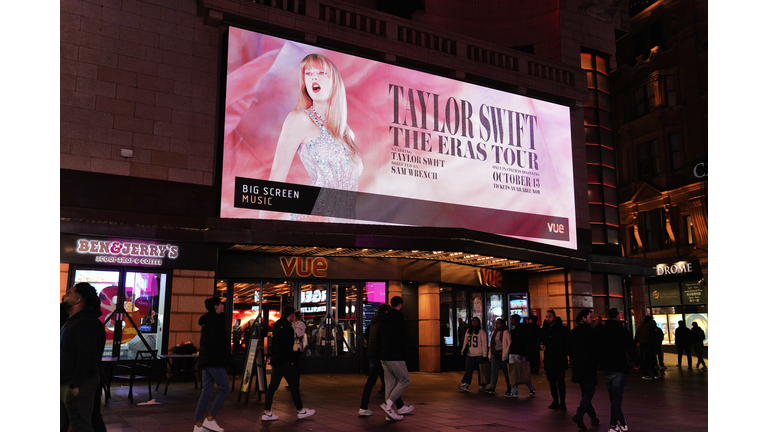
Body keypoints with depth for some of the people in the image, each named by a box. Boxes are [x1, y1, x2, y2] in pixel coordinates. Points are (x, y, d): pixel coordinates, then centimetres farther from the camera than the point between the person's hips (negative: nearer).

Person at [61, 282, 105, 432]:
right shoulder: (72, 321, 18)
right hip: (65, 383, 11)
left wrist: (75, 384, -25)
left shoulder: (85, 322, -16)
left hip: (79, 385, -11)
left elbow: (87, 356, -24)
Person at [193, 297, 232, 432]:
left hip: (206, 361, 9)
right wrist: (225, 356, -10)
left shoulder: (207, 320, 19)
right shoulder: (217, 320, -12)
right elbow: (215, 341, -21)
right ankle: (210, 418, -5)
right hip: (214, 361, -9)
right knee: (224, 388, -3)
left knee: (206, 391, 8)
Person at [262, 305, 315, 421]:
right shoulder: (287, 328, -16)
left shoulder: (277, 325, 12)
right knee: (294, 385, 3)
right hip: (285, 362, -9)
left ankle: (267, 412, 8)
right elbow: (288, 346, -19)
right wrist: (291, 360, -11)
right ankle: (300, 410, 12)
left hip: (275, 361, 9)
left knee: (273, 386, 8)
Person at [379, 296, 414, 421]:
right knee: (405, 380, 3)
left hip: (384, 357, 8)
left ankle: (390, 413, 11)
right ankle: (388, 404, -9)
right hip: (395, 357, -8)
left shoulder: (384, 319, 14)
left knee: (390, 384, 10)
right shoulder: (399, 318, -11)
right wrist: (403, 352, -4)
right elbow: (400, 339, -18)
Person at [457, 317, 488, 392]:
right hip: (470, 354, 4)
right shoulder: (468, 331, 13)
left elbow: (484, 343, -6)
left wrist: (484, 355, -10)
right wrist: (463, 349, 4)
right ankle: (465, 385, -10)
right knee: (469, 369, -4)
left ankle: (482, 385, 18)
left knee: (481, 371, 5)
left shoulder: (481, 331, -4)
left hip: (479, 355, -4)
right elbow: (465, 342, 19)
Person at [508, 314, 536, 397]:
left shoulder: (522, 329, -8)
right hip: (512, 353, 8)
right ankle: (514, 392, 4)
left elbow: (524, 343, -14)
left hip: (519, 354, -8)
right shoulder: (513, 330, 18)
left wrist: (521, 354, -21)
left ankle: (532, 389, 10)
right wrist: (510, 352, 15)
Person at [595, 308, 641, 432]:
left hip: (605, 369, 5)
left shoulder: (599, 331, 4)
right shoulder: (622, 330, -10)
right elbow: (631, 348, -8)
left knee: (613, 397, 17)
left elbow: (596, 349, 11)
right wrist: (637, 362, 7)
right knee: (617, 397, -4)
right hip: (619, 368, -5)